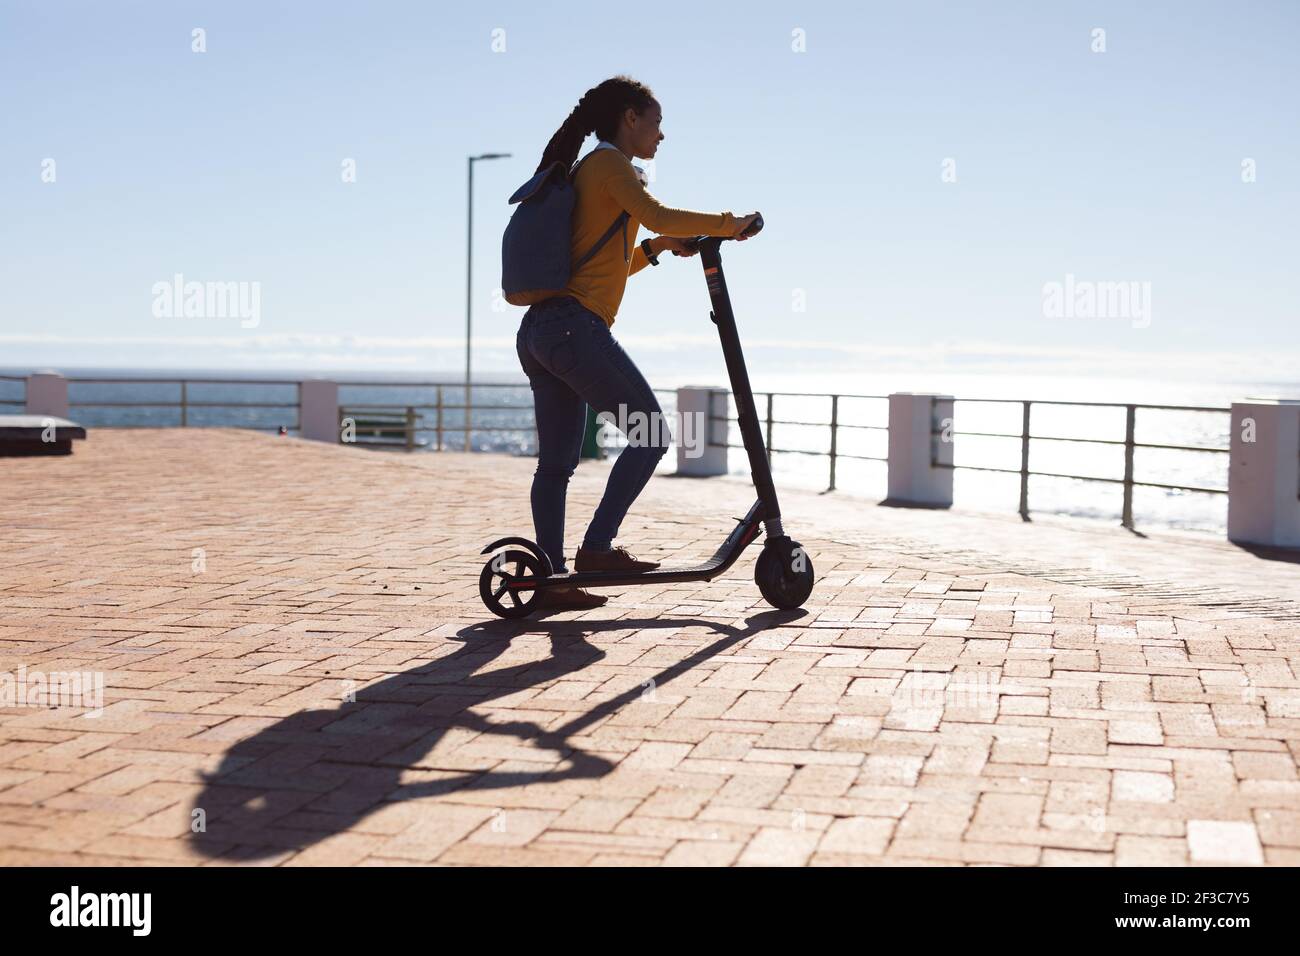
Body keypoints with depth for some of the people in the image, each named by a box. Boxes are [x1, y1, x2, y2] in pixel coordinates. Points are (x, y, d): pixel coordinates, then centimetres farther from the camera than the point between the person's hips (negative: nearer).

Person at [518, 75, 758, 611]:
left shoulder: (583, 173, 27)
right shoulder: (609, 164, -1)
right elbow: (658, 216, -18)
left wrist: (656, 248, 18)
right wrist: (729, 224, -7)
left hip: (537, 333, 10)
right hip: (575, 328, -10)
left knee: (556, 462, 7)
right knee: (651, 435, -4)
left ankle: (552, 579, 8)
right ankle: (597, 547, -7)